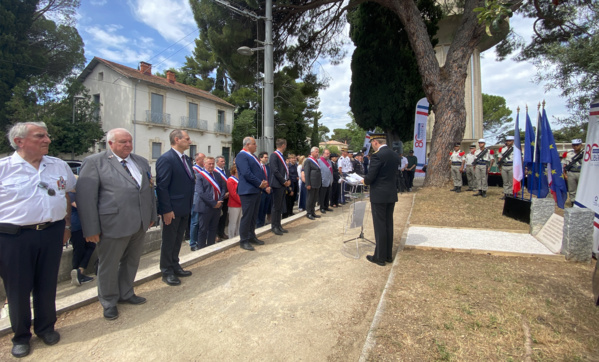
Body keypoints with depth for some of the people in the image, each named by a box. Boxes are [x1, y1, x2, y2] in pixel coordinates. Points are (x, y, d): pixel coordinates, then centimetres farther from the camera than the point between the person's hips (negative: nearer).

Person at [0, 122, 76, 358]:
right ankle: (21, 336, 31)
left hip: (52, 233, 3)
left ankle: (46, 327, 35)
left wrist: (66, 226, 12)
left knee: (47, 285, 15)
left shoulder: (59, 166, 5)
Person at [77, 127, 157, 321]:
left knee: (132, 261, 19)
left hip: (140, 223, 6)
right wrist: (91, 229, -12)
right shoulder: (95, 162, -7)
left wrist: (152, 215, 13)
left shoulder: (142, 162, 11)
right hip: (113, 223, -5)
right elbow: (85, 196, -10)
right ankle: (109, 302, 33)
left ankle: (126, 294, 40)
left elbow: (149, 189, 15)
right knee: (109, 265, 12)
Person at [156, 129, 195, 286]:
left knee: (178, 240, 19)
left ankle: (175, 266, 34)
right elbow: (162, 187, -18)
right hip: (172, 209, -8)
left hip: (185, 208, 8)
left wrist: (190, 205, 12)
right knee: (168, 241, 7)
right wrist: (167, 210, -20)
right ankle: (167, 272, 21)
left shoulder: (186, 159, 11)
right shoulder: (166, 159, -16)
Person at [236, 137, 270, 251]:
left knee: (253, 216, 15)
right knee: (247, 216, -3)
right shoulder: (242, 156, -12)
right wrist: (260, 184, -14)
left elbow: (260, 171, 19)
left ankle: (251, 237, 26)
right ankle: (243, 241, 7)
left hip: (256, 190, 9)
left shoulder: (252, 156, 19)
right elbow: (246, 174, -21)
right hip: (247, 191, -9)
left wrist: (265, 185, 7)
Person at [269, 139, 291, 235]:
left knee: (280, 206, 12)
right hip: (277, 184, -9)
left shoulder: (281, 156, 16)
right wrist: (284, 181, -14)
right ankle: (274, 226, 6)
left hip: (284, 184, 9)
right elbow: (275, 170, -18)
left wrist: (288, 180, 4)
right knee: (276, 206, -3)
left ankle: (278, 225, 19)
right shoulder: (274, 155, -11)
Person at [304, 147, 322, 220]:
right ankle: (309, 213, 10)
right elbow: (306, 173, -14)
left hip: (317, 183, 8)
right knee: (310, 198, 0)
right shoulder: (308, 161, -9)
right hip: (311, 184, -8)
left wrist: (320, 182, 11)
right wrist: (308, 184, -18)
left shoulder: (316, 161, 17)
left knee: (315, 198, 13)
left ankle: (312, 212, 23)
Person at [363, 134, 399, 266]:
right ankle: (388, 255, 25)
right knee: (389, 224, 15)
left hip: (379, 196, -8)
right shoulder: (395, 155, 9)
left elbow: (370, 177, -19)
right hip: (391, 195, 8)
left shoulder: (377, 156, -17)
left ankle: (380, 257, 10)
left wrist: (364, 181, 4)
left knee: (380, 226, 0)